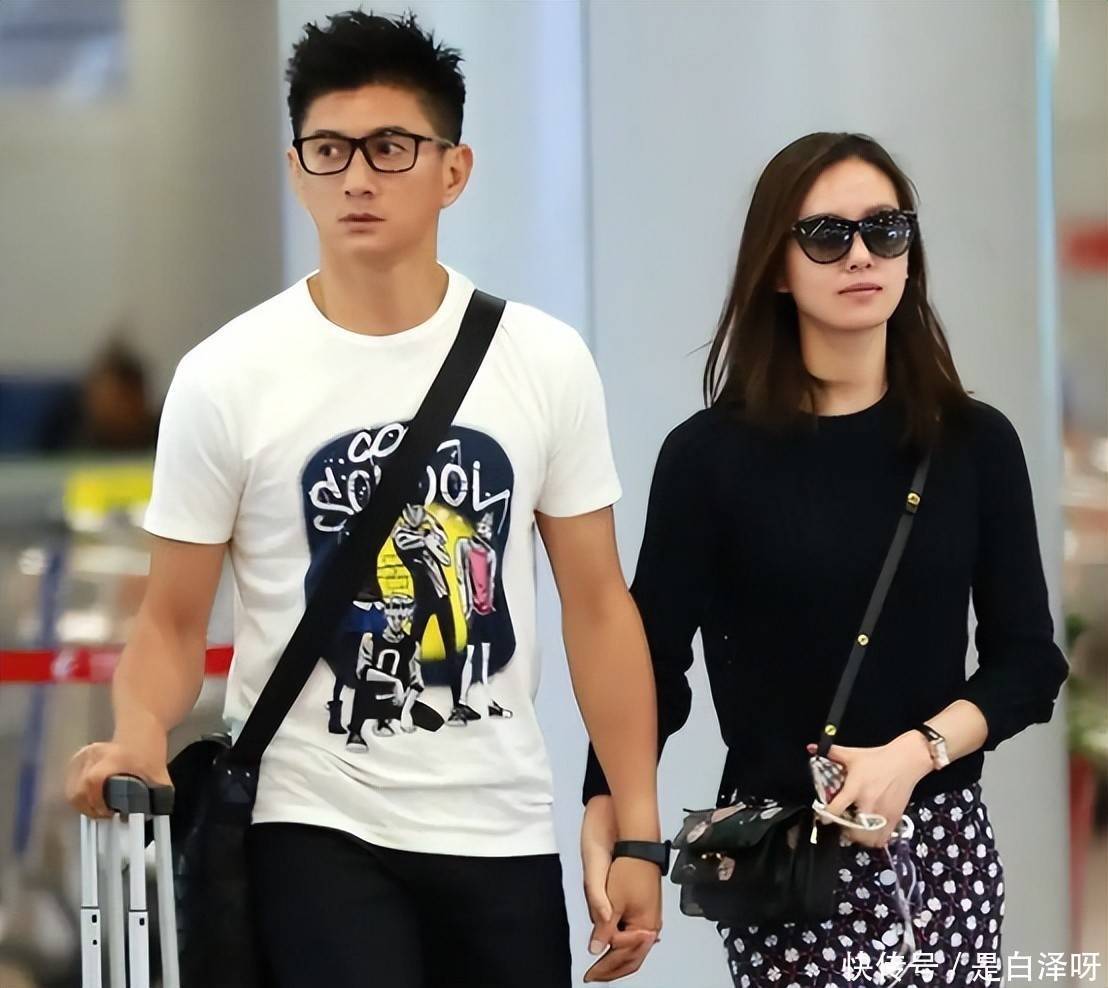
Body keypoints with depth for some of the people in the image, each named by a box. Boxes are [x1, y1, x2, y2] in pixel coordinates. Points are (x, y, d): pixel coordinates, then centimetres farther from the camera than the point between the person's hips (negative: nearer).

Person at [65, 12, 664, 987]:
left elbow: (597, 605, 4)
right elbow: (173, 623, 0)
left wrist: (637, 835, 0)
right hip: (316, 829, -2)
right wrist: (139, 733, -21)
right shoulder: (226, 379, -5)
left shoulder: (546, 363, 1)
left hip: (504, 835, 3)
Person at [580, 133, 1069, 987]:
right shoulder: (711, 456, -2)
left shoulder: (976, 444, 5)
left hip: (941, 841, 3)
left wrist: (912, 753, -13)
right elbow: (652, 664, -4)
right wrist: (604, 832, -17)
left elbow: (1029, 660, 4)